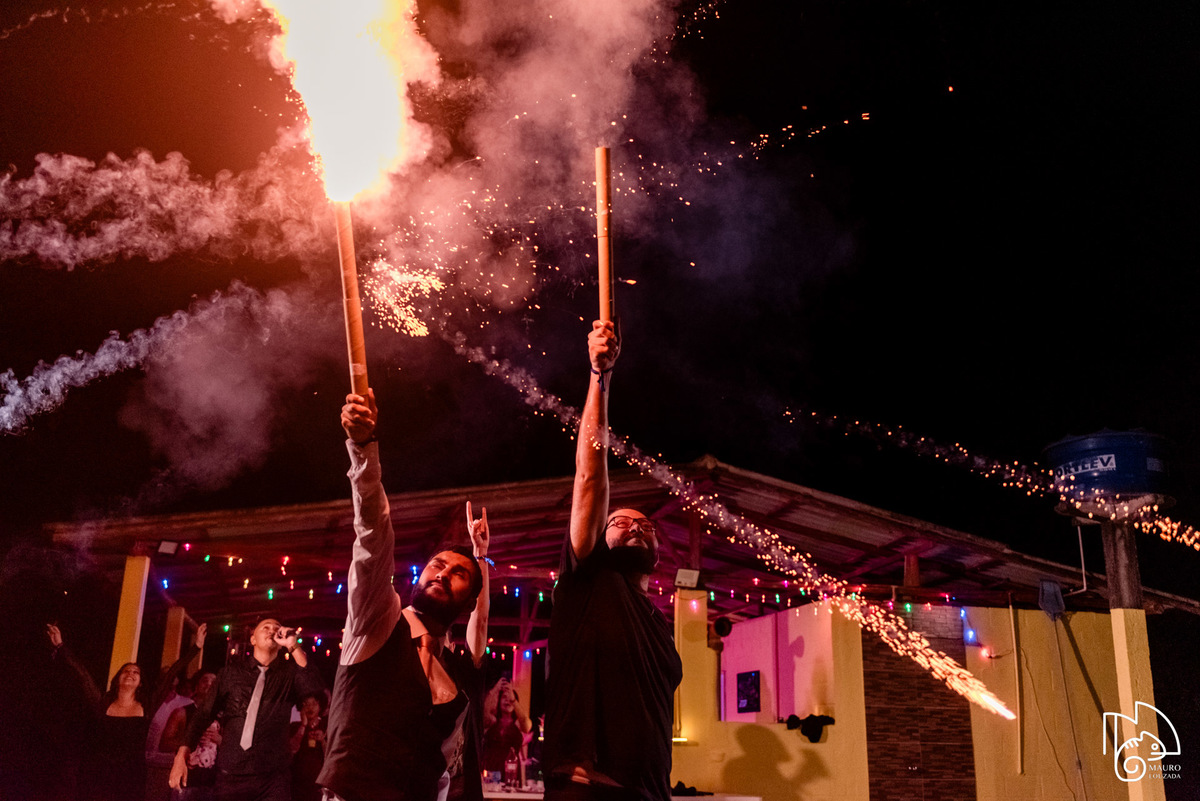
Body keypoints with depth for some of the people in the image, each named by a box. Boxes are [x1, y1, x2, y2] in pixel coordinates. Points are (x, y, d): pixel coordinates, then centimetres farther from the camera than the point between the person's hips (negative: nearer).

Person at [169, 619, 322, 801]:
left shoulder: (289, 673, 8)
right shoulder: (232, 670, 9)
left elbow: (314, 687, -12)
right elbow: (204, 714, 8)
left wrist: (293, 646, -14)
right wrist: (181, 756, -2)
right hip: (230, 773, 1)